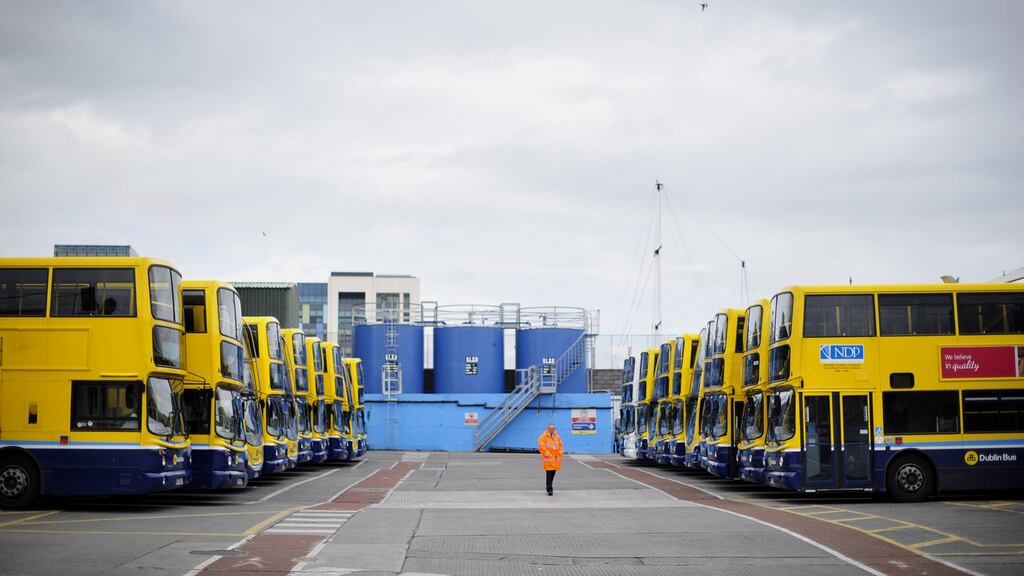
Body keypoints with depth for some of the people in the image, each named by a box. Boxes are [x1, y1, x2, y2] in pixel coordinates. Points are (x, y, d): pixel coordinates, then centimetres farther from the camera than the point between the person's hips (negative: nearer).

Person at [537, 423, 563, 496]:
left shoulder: (557, 436, 12)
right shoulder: (543, 437, -7)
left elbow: (560, 445, 21)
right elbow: (541, 446, -11)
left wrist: (559, 452, 8)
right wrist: (546, 453, -15)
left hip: (556, 458, 6)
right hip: (548, 458, -6)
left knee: (553, 473, 11)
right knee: (549, 473, -9)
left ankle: (549, 487, 25)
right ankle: (549, 489, -9)